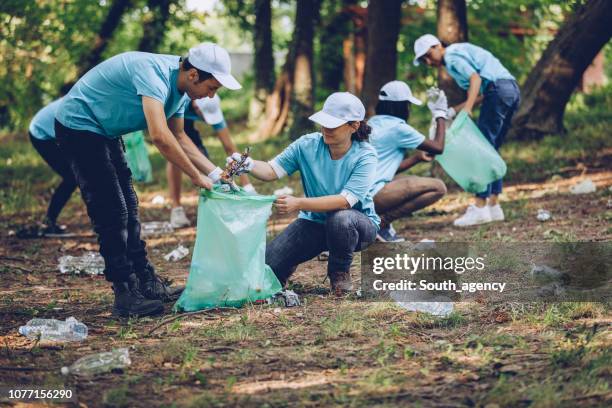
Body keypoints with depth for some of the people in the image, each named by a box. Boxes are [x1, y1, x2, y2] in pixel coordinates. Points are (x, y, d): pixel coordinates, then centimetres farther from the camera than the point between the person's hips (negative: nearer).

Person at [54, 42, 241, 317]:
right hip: (79, 126, -10)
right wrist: (196, 177, -31)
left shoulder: (179, 87, 1)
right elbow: (160, 136, -40)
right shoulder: (154, 74, -30)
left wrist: (215, 173, 5)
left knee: (127, 210, 12)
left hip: (103, 131, 10)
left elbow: (178, 137, 13)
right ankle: (126, 297, -9)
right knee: (112, 213, -12)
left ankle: (147, 284, 19)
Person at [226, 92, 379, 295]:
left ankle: (340, 272, -9)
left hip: (358, 223, -3)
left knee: (340, 218, -41)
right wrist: (248, 165, -33)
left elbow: (345, 201, -31)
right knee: (266, 267, -14)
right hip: (314, 223, 3)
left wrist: (298, 203, -41)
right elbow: (272, 170, -9)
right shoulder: (307, 145, -10)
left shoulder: (365, 155, -21)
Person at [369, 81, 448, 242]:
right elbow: (438, 147, 1)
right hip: (373, 195, -9)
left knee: (414, 182, 31)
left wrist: (417, 158, 26)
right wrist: (440, 115, 13)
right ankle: (382, 221, -11)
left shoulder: (373, 123, 19)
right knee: (438, 187, -8)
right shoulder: (397, 127, -7)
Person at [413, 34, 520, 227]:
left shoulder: (452, 56, -1)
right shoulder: (461, 52, 27)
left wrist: (466, 109, -27)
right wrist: (452, 111, 16)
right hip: (512, 90, 10)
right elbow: (479, 94, 21)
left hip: (498, 90, -10)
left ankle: (480, 207, -15)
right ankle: (494, 206, 11)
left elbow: (476, 78, -17)